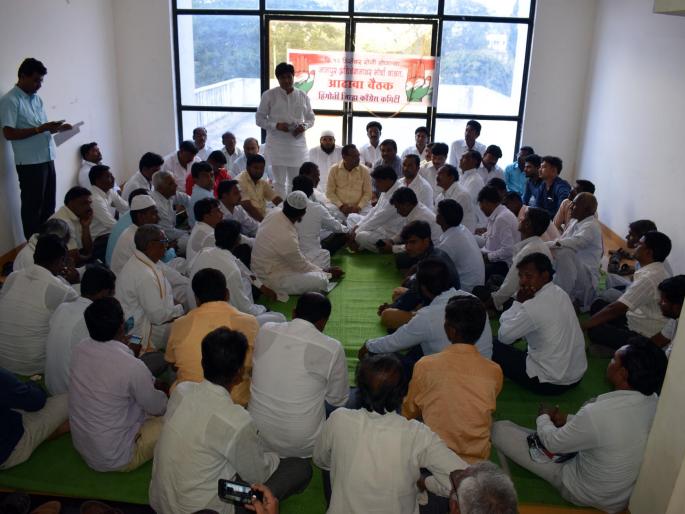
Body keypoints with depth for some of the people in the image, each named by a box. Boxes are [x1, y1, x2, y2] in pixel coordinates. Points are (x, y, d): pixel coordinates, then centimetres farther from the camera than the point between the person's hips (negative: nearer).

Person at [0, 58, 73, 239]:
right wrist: (40, 129, -21)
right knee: (33, 208, 2)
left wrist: (57, 128, 1)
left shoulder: (36, 98, 14)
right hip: (29, 163, -7)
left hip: (47, 159, 8)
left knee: (49, 206, 14)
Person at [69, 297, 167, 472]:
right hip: (115, 458, -7)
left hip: (80, 446, 7)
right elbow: (157, 408, -10)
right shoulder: (132, 367, -30)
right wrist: (164, 394, 10)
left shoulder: (79, 349, -11)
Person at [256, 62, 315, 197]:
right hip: (277, 144, -2)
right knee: (279, 182, 3)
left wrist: (304, 126, -8)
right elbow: (259, 119, 0)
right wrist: (276, 125, -16)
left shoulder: (302, 96, 7)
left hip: (297, 144, 3)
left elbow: (310, 118, 15)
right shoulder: (269, 95, -1)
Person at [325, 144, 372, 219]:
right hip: (338, 210, 0)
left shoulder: (364, 170, 1)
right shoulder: (334, 170, 0)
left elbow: (367, 193, 2)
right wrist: (341, 206, -11)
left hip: (358, 211, 0)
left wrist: (359, 207, -12)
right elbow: (329, 192, 0)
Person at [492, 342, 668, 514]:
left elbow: (553, 443, -18)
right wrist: (568, 419, 7)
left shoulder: (597, 413, -38)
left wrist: (543, 418, 2)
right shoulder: (654, 400, -16)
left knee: (500, 430, -2)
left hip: (586, 494, -6)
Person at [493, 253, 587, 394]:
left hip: (551, 383, -8)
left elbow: (504, 336, -13)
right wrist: (522, 304, -1)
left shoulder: (534, 306, -26)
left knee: (495, 347, 5)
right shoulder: (560, 293, 2)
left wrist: (518, 302, -12)